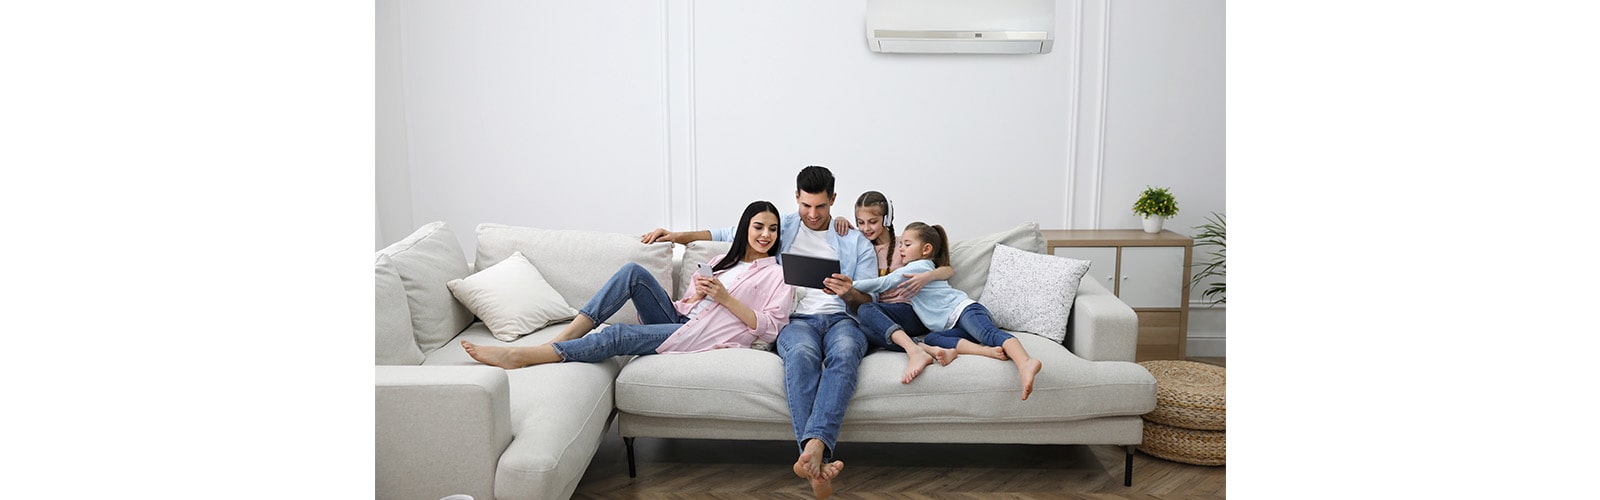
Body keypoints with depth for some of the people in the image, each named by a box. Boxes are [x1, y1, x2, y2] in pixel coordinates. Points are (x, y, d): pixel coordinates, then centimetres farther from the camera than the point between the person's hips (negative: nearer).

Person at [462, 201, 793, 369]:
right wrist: (697, 296, -5)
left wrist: (725, 298, -12)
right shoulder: (721, 261, 23)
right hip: (682, 321, 6)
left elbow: (771, 328, -6)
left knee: (618, 336, -25)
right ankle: (562, 338, -21)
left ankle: (518, 357, -22)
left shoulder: (780, 275, 6)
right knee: (634, 272, -18)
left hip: (706, 338, -6)